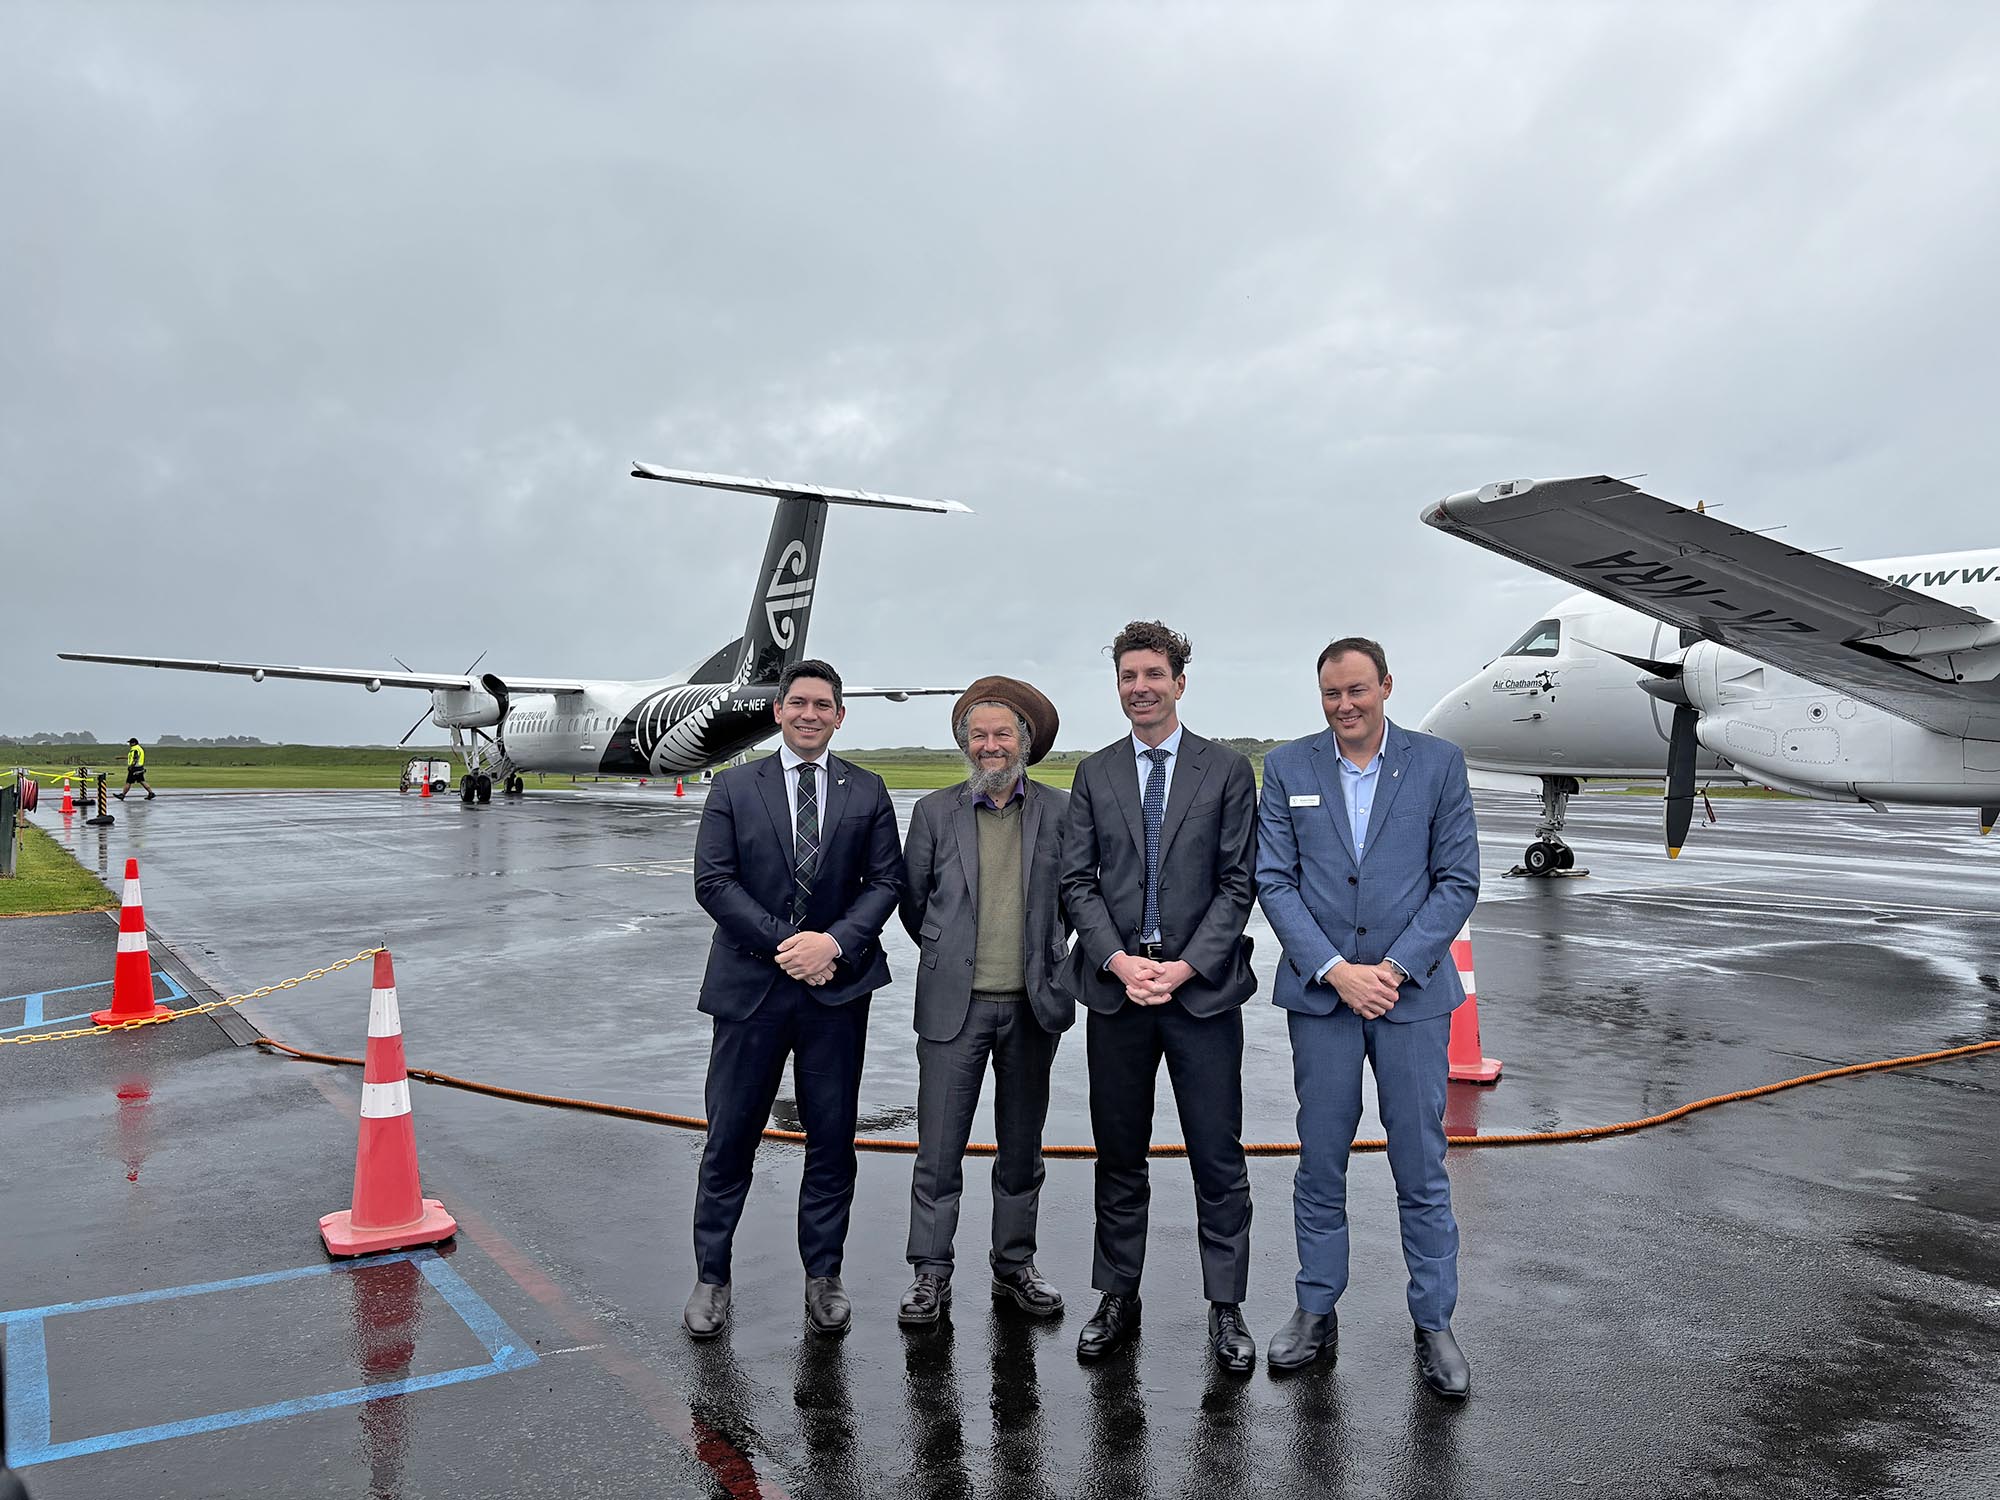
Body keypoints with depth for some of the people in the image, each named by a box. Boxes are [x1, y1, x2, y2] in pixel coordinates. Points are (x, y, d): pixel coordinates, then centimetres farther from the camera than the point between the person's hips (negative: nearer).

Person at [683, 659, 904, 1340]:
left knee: (832, 1138, 9)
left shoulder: (867, 791, 7)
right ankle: (711, 1278, 22)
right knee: (730, 1138, 6)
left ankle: (823, 1277, 24)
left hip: (838, 987, 1)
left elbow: (885, 881, 3)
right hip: (751, 985, -1)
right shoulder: (734, 787, 3)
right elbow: (712, 880, -4)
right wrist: (783, 943, -13)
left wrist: (834, 941, -14)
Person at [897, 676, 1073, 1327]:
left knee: (1022, 1146, 13)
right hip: (954, 1004, -1)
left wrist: (1044, 955, 10)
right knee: (939, 1149, 2)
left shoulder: (1060, 812, 2)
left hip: (1032, 1005, 1)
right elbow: (913, 902, 9)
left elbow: (1074, 897, 12)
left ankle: (1014, 1266, 28)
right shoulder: (934, 812, 1)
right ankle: (931, 1274, 16)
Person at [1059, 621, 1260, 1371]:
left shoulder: (1227, 770, 3)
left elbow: (1238, 881, -2)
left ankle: (1226, 1308, 18)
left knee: (1219, 1156, 5)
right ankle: (1118, 1300, 24)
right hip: (1115, 986, 2)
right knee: (1119, 1156, 11)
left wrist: (1187, 966, -11)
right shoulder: (1094, 775, 8)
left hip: (1202, 986, -2)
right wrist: (1119, 960, -10)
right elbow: (1077, 881, 4)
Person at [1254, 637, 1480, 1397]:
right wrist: (1334, 970, -11)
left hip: (1412, 991, 0)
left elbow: (1457, 880, -2)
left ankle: (1434, 1325, 21)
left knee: (1422, 1168, 6)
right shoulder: (1287, 767, 2)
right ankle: (1316, 1314, 24)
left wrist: (1395, 968, -11)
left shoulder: (1439, 762, 0)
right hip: (1319, 992, 1)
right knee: (1320, 1165, 9)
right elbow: (1273, 881, -1)